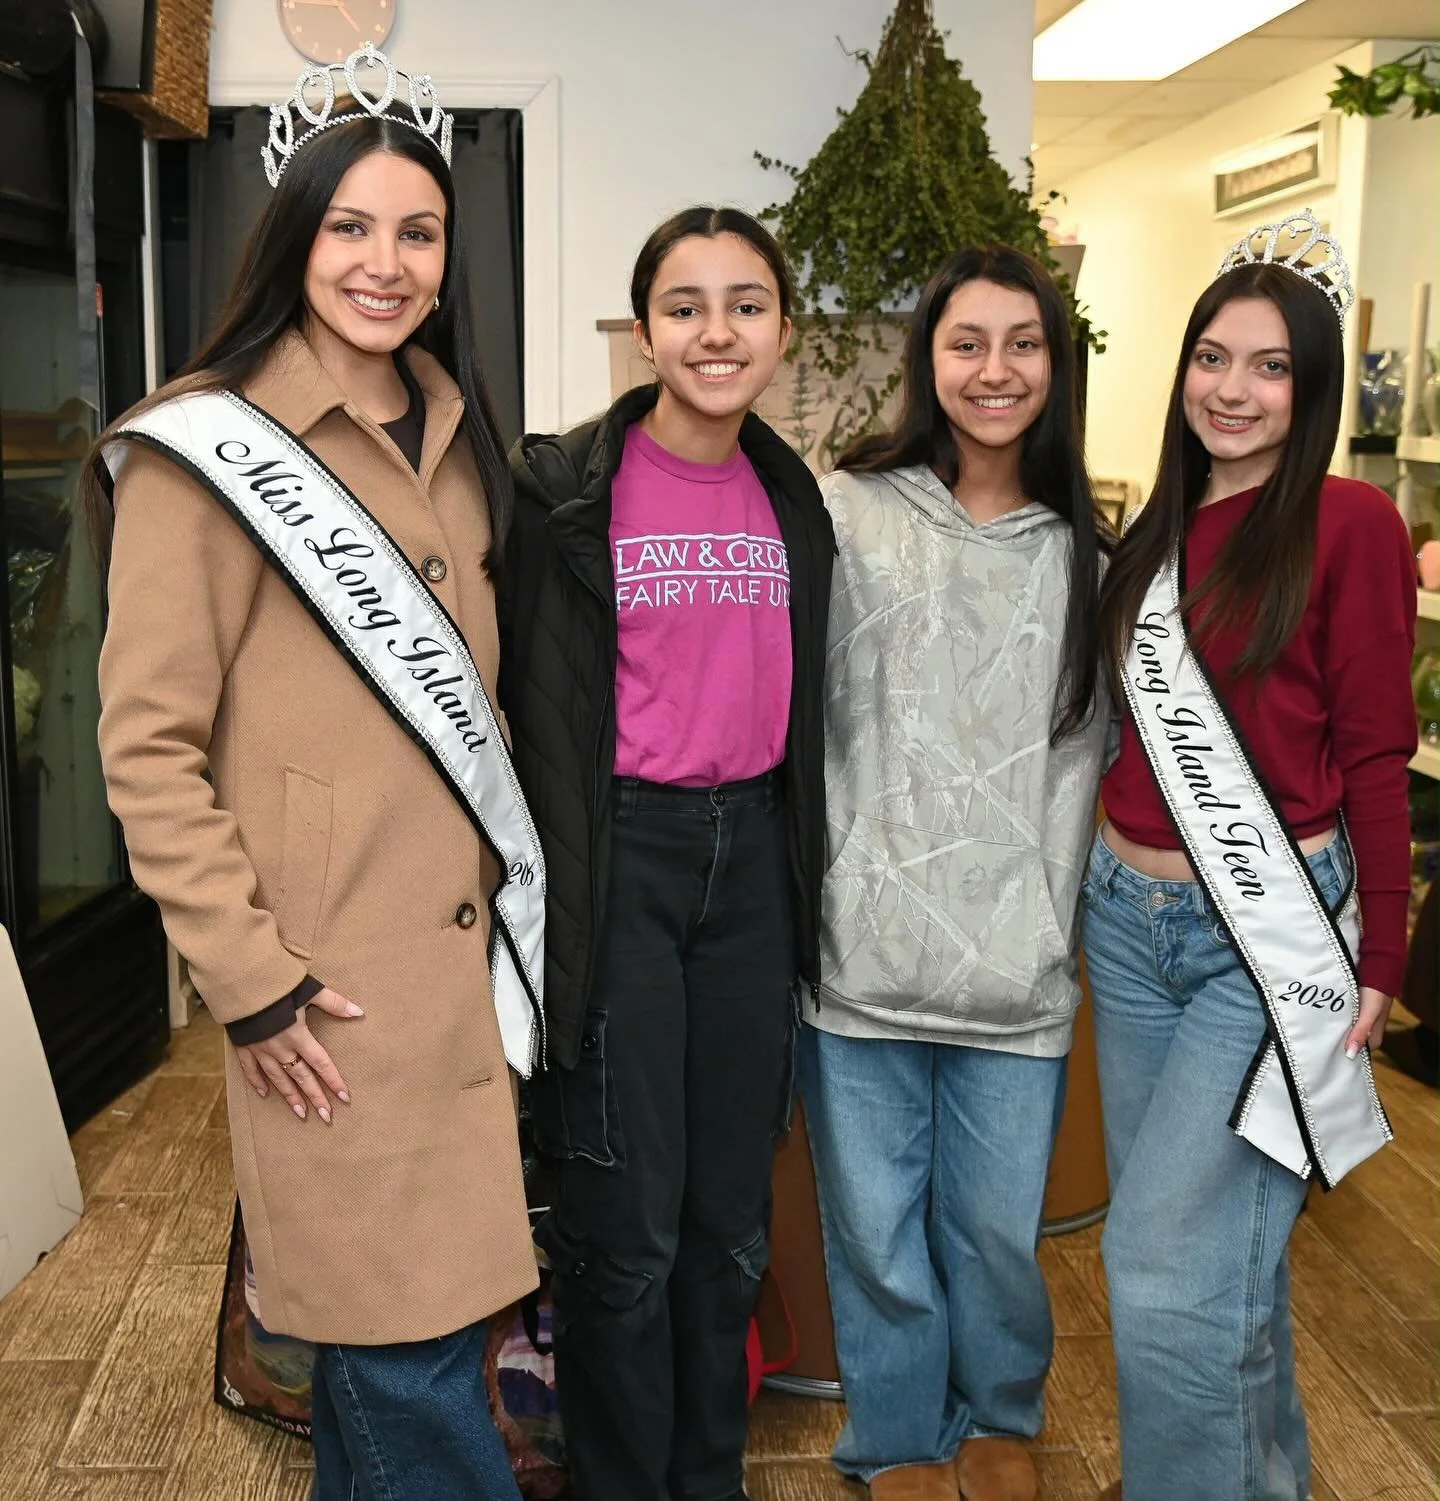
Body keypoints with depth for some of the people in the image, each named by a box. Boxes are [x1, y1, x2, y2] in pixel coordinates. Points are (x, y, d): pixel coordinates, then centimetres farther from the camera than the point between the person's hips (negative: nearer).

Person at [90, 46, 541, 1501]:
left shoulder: (453, 437, 11)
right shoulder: (208, 448, -9)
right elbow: (147, 747, -11)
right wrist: (250, 979, -13)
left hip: (464, 955, 6)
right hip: (332, 986, -6)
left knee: (414, 1306, 16)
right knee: (404, 1337, 2)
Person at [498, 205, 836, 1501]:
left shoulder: (792, 500, 9)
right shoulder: (566, 491, -7)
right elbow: (532, 708, -6)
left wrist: (804, 876, 15)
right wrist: (548, 894, -9)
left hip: (752, 855, 5)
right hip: (618, 859, -5)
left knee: (731, 1218, 15)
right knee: (627, 1224, 3)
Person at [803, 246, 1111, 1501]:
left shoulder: (1080, 549, 8)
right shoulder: (847, 512, -2)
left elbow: (1089, 751, 12)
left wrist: (1057, 906, 8)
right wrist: (812, 900, -4)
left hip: (1018, 962, 2)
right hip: (863, 954, -2)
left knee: (998, 1231, 13)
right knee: (878, 1233, 11)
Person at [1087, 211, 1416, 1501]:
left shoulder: (1350, 524, -9)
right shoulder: (1160, 531, 9)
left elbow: (1375, 752, -8)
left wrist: (1380, 956, -7)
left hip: (1271, 931, -6)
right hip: (1129, 915, 6)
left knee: (1170, 1267, -7)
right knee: (1216, 1248, 18)